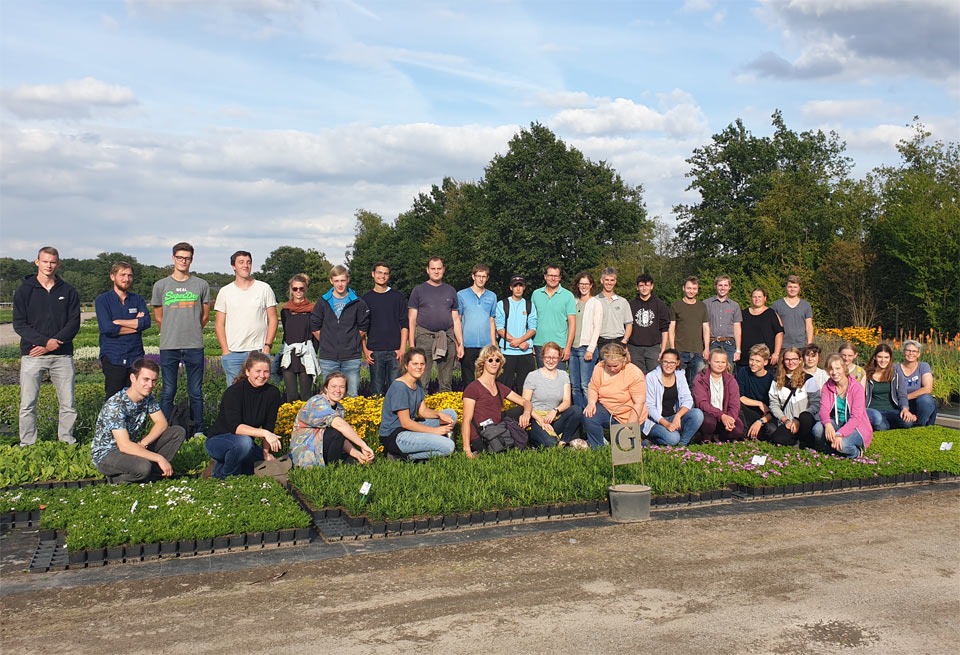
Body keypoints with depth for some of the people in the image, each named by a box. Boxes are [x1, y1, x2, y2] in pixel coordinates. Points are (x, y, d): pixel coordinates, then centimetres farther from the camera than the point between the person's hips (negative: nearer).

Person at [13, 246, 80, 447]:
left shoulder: (68, 292, 8)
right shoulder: (24, 290, 5)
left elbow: (74, 323, 2)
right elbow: (19, 324, -2)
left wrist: (53, 343, -12)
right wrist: (45, 341, -15)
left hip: (62, 355, 1)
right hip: (32, 355, -1)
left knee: (68, 404, 3)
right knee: (27, 405, 1)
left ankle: (67, 442, 15)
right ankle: (27, 446, 11)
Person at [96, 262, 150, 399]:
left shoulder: (138, 299, 13)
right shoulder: (102, 300, 4)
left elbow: (146, 322, -6)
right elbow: (107, 328, -11)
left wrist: (117, 322, -9)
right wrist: (136, 324, -4)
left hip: (136, 357, 3)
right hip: (112, 358, -3)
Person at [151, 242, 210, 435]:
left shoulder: (201, 285, 7)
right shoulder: (161, 285, 7)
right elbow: (158, 318, 14)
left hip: (194, 347, 0)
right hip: (169, 347, 0)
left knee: (196, 392, 5)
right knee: (168, 392, 3)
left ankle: (197, 432, 12)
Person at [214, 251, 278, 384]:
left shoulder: (264, 288, 6)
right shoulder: (225, 292, 8)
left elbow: (273, 319, 5)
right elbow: (219, 324, 8)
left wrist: (267, 345, -4)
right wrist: (225, 350, -2)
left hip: (259, 351, -1)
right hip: (232, 353, 1)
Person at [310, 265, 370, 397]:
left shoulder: (357, 302, 1)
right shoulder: (323, 302, 4)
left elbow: (363, 328, 8)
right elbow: (315, 328, 10)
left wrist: (352, 342, 7)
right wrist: (327, 344, 9)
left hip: (352, 358, -1)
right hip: (328, 358, 1)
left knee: (352, 395, 1)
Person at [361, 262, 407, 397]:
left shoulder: (398, 297, 8)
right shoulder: (366, 298, 8)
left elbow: (404, 325, 6)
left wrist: (402, 348, -3)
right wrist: (365, 349, -1)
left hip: (395, 351, 0)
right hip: (374, 352, 0)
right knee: (376, 391, 2)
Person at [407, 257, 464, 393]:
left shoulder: (450, 291, 15)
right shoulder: (419, 290, 6)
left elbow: (456, 319, 16)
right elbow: (412, 319, 3)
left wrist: (460, 344, 8)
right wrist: (412, 345, -5)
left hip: (447, 339, 3)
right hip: (425, 337, -3)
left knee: (446, 383, 7)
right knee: (421, 383, -6)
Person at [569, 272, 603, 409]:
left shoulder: (596, 303, 0)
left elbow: (597, 328, -6)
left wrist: (590, 349, -13)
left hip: (586, 348, -5)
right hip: (573, 348, 5)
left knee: (585, 385, -10)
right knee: (574, 386, 6)